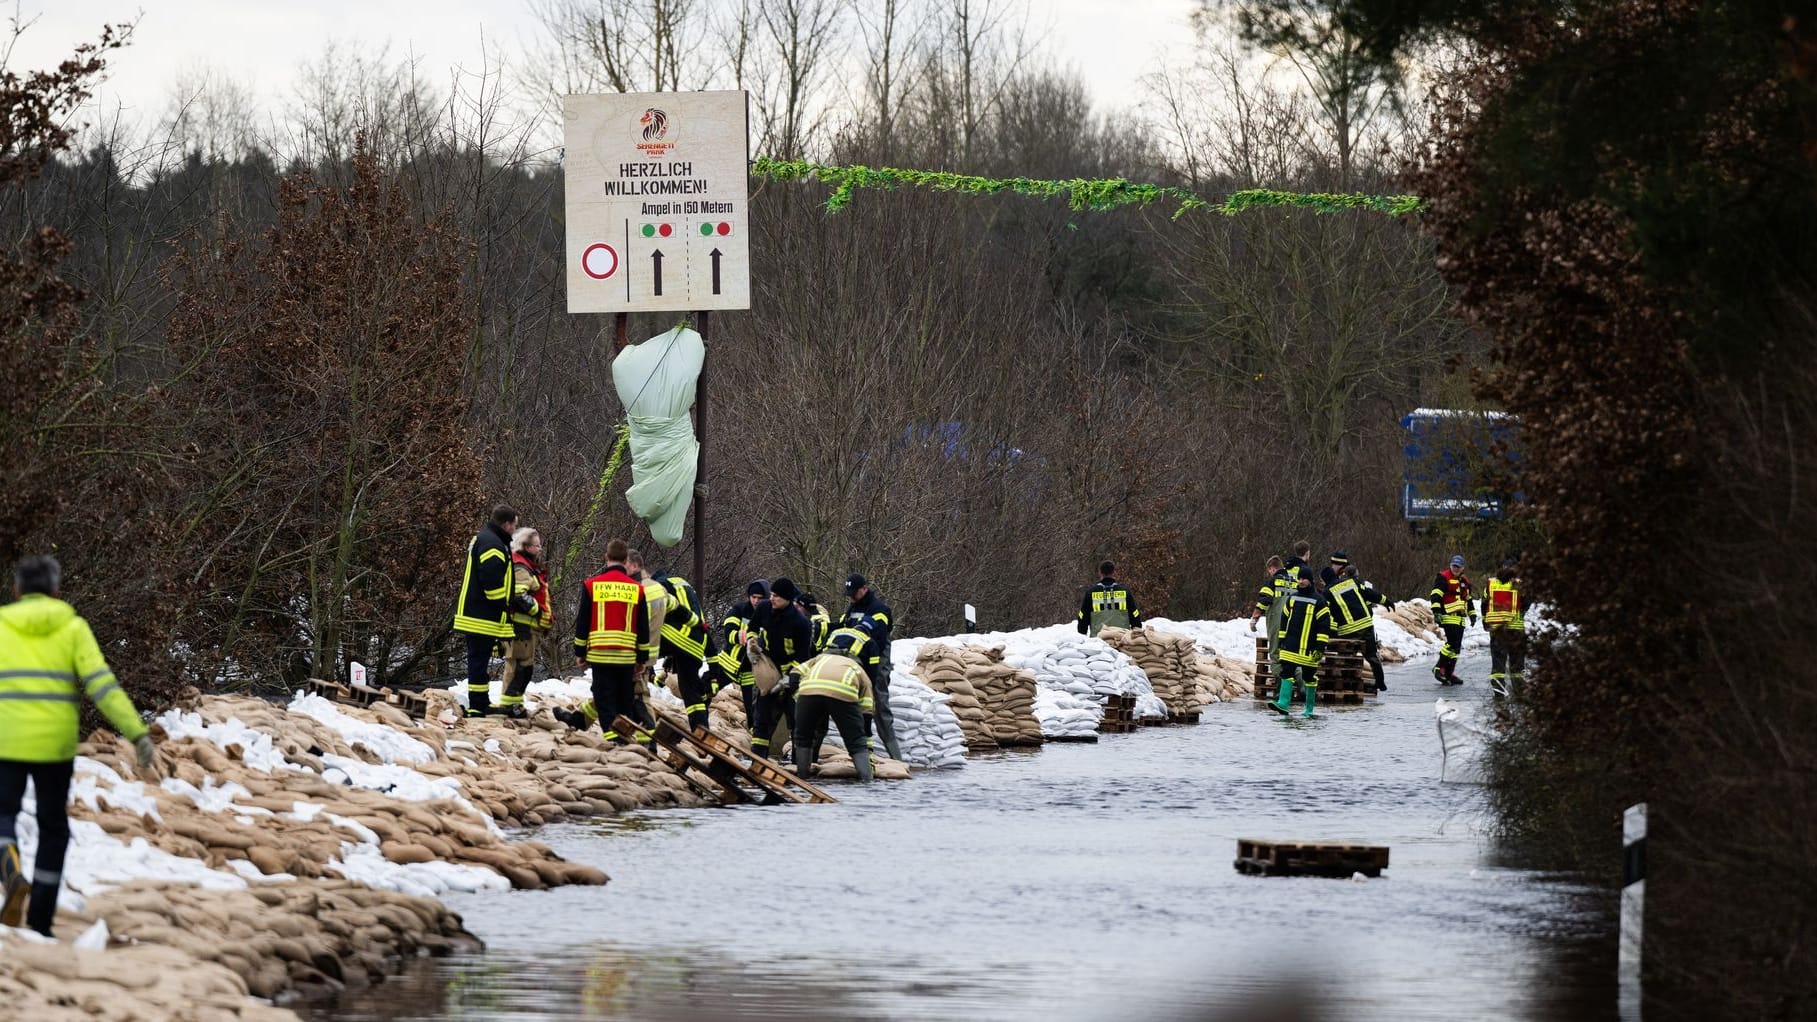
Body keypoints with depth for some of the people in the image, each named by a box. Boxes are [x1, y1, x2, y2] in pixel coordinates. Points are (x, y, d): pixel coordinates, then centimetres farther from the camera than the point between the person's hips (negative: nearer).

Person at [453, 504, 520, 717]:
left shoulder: (482, 539, 20)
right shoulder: (492, 544, -16)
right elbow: (492, 580, -24)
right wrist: (503, 606, -16)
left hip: (474, 614, 11)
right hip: (484, 617, -11)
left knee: (479, 660, 16)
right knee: (479, 660, -8)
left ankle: (482, 704, 24)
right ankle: (477, 707, -7)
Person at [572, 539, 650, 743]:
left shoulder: (591, 585, -2)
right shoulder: (637, 589, 4)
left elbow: (582, 622, 2)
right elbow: (643, 627, 8)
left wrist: (580, 652, 11)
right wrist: (642, 657, 16)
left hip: (600, 653, -2)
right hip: (627, 655, 2)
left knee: (604, 697, -1)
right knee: (626, 698, 12)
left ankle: (613, 735, -15)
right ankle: (627, 734, 13)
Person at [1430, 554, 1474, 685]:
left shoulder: (1464, 581, 21)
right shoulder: (1443, 578, -3)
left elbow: (1468, 599, 32)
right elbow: (1436, 595, -12)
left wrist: (1472, 614, 29)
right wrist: (1436, 611, -23)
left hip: (1460, 618, 8)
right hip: (1448, 616, -8)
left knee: (1456, 647, 6)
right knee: (1453, 643, -19)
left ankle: (1449, 674, 9)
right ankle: (1439, 667, -10)